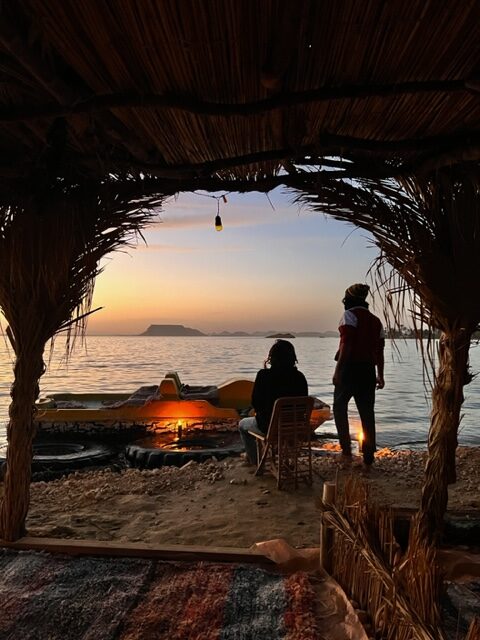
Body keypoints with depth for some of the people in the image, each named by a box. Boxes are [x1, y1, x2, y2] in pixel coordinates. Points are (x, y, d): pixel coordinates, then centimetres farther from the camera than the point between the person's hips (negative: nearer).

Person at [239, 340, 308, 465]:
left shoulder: (264, 375, -17)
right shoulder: (300, 377, -6)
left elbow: (255, 402, -10)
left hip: (270, 425, -5)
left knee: (242, 424, 28)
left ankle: (255, 461, 34)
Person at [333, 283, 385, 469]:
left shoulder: (350, 315, -4)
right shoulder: (376, 321, 16)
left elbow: (346, 345, -15)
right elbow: (379, 351, 16)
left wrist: (338, 370, -16)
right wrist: (380, 375, 22)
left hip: (350, 368, -6)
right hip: (368, 370, 6)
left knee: (340, 407, 11)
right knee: (367, 413, 9)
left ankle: (346, 450, 3)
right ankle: (368, 459, 13)